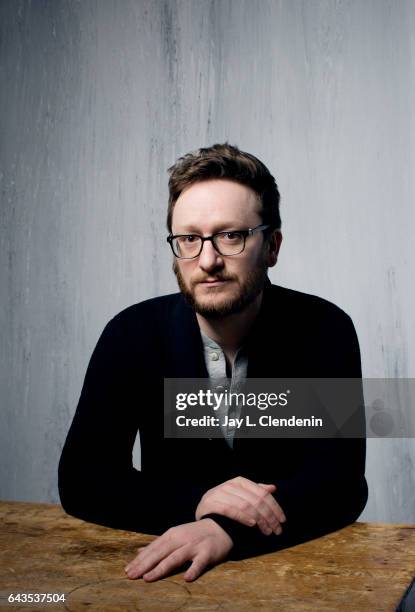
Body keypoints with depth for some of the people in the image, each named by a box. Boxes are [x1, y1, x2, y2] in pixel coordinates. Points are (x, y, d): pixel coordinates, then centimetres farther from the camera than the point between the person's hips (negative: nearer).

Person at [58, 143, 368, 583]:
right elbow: (80, 478, -8)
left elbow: (340, 478, -15)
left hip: (299, 557, 0)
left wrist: (225, 530, -30)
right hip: (169, 567, 0)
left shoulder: (322, 330, -9)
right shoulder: (132, 333, -6)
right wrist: (196, 502, -23)